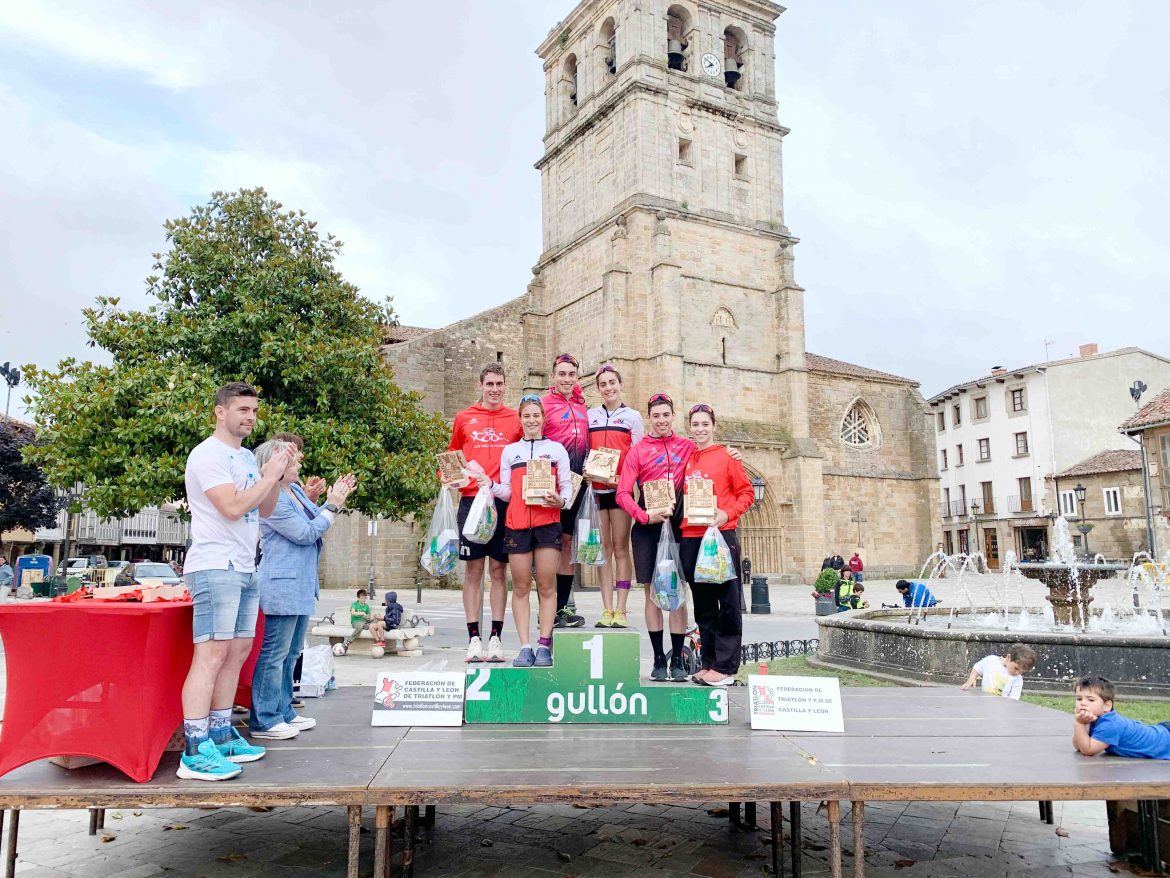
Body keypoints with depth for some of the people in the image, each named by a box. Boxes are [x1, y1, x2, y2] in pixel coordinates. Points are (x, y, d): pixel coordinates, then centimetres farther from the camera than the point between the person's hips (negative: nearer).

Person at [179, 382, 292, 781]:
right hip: (215, 567, -9)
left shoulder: (246, 457, 18)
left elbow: (264, 510, 19)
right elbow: (232, 507, -19)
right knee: (212, 654, -11)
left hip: (244, 568, 9)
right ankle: (194, 753, -8)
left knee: (237, 652, 10)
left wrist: (277, 475, 6)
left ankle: (220, 736, 18)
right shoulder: (208, 455, -9)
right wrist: (270, 475, -11)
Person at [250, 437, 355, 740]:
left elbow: (316, 521, 20)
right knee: (275, 654, -3)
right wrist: (332, 505, -11)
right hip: (283, 585, -10)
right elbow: (306, 533, -17)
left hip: (301, 585, 10)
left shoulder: (296, 490, 10)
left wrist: (336, 500, 8)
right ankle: (263, 721, 6)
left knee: (291, 653, 16)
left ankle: (283, 711, 26)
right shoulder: (272, 499, -17)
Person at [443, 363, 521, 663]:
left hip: (504, 501, 0)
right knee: (473, 570, 3)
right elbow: (452, 455, 17)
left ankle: (495, 638, 11)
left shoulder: (515, 420, 8)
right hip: (471, 500, 0)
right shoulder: (464, 418, 9)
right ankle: (474, 639, 10)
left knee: (499, 571, 5)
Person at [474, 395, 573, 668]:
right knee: (520, 586, 1)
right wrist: (491, 486, -7)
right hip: (516, 523, 2)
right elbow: (507, 492, 12)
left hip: (547, 522, -1)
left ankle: (544, 646, 2)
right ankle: (525, 647, 4)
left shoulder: (556, 449, 12)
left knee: (546, 586, -2)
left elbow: (567, 485, 7)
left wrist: (561, 501, -13)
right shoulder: (510, 451, 16)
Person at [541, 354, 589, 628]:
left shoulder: (581, 403, 14)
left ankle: (563, 606, 18)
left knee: (568, 541, 10)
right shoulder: (543, 403, -3)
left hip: (576, 479, 6)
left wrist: (587, 467, 7)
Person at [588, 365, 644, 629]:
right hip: (595, 488, 2)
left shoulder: (632, 416, 8)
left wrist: (622, 478, -11)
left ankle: (620, 610, 0)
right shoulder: (589, 415, 14)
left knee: (620, 548, -1)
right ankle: (607, 610, 6)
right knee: (603, 548, 3)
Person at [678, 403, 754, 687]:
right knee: (703, 605, 11)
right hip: (690, 538, 5)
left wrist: (727, 513, -14)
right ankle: (709, 663, 21)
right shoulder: (685, 458, 14)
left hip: (721, 535, -5)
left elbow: (747, 493, 0)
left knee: (727, 604, -1)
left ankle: (725, 668, 5)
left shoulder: (727, 456, 2)